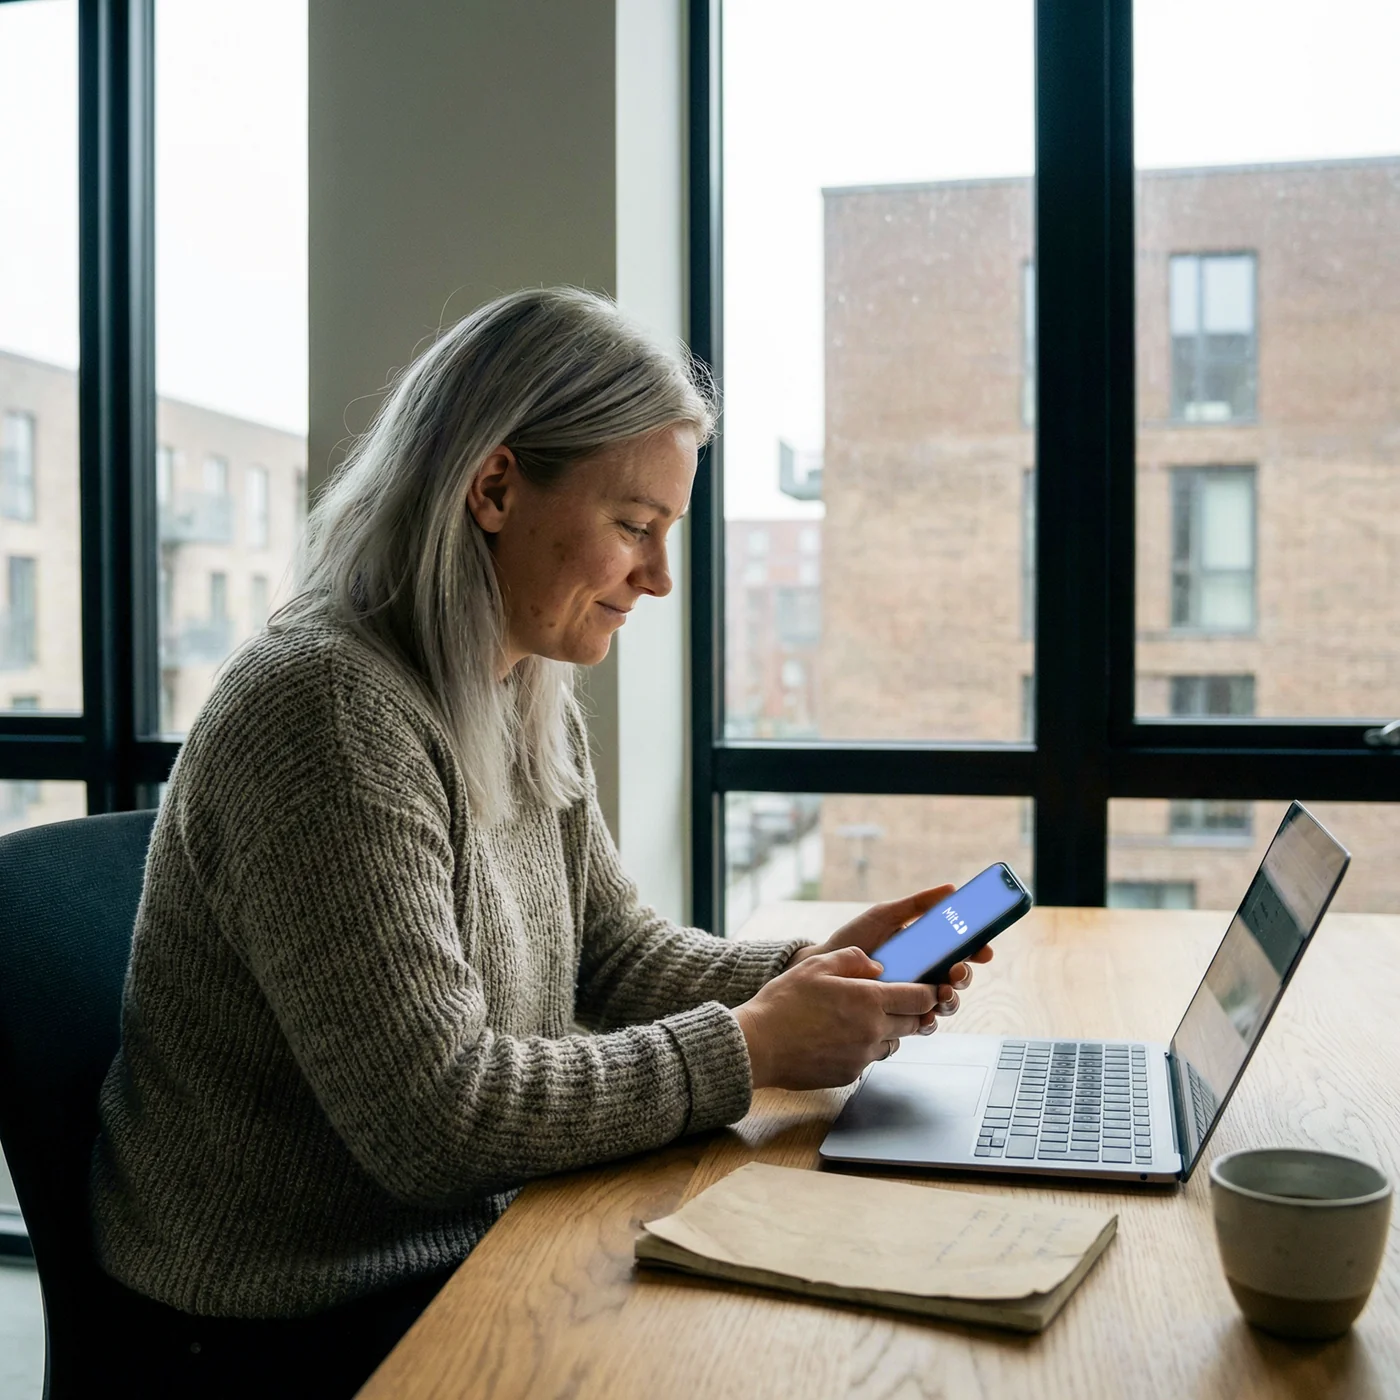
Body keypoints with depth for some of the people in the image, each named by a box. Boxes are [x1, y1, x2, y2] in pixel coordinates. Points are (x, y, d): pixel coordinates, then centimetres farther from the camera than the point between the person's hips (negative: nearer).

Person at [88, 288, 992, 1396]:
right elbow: (436, 1117, -28)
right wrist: (749, 1049, -21)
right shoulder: (327, 712, -26)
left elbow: (615, 950, 9)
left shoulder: (534, 705, 3)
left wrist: (805, 975, -7)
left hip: (477, 1241, 8)